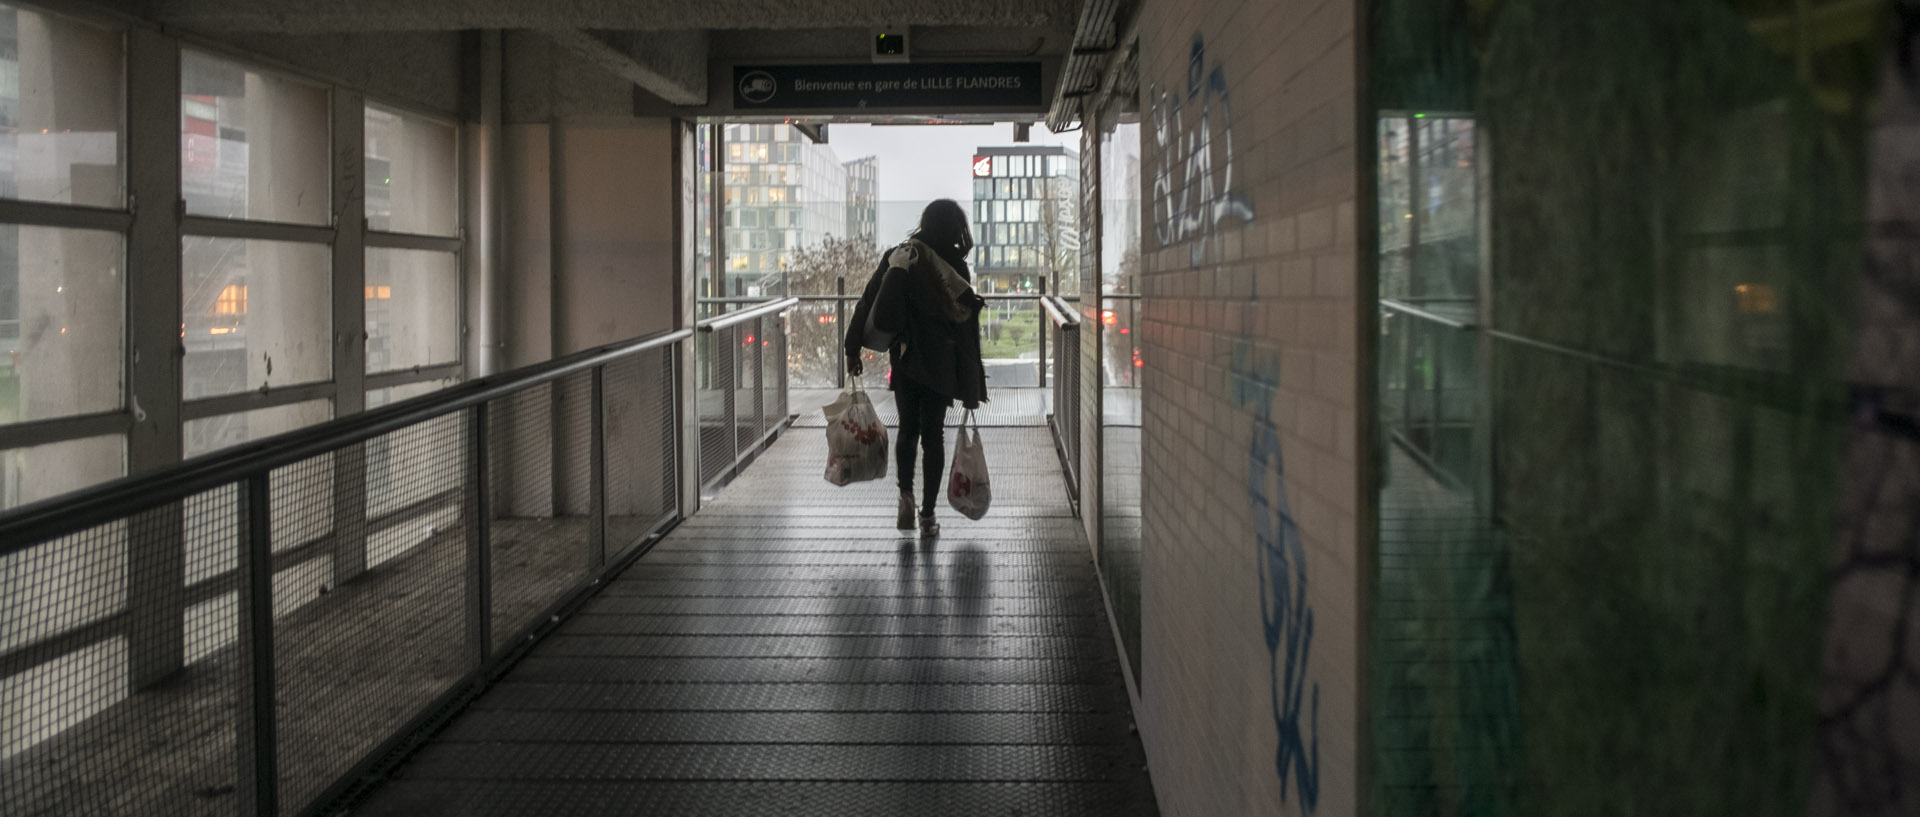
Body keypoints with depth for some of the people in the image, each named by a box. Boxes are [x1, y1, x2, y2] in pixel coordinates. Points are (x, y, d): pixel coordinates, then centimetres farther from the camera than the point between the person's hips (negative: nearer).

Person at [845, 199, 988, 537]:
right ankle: (928, 515, 4)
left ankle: (906, 494, -1)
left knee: (907, 429, 18)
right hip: (940, 363, -2)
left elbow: (867, 303, -1)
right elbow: (966, 323, -6)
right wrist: (972, 382, -1)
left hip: (903, 360, 2)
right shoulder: (954, 266, -6)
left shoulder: (895, 257, 1)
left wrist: (853, 350, 6)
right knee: (933, 434, 5)